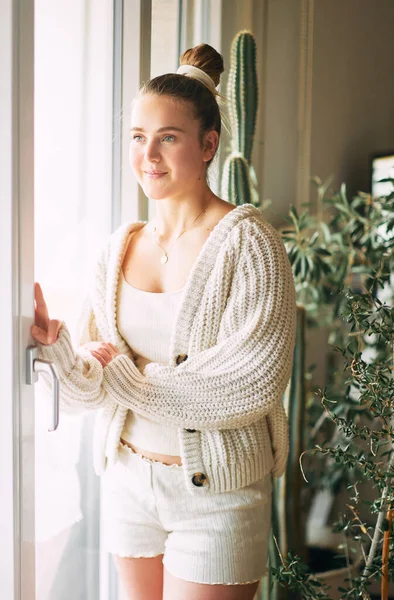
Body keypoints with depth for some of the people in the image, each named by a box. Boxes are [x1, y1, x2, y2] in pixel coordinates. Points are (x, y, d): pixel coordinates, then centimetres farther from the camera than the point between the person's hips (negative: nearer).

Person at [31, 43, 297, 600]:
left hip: (215, 492, -5)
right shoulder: (119, 248, 2)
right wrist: (52, 340, -22)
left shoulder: (247, 240, -13)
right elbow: (88, 389, 0)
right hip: (127, 479, 5)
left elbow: (249, 387, -20)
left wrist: (126, 376, -11)